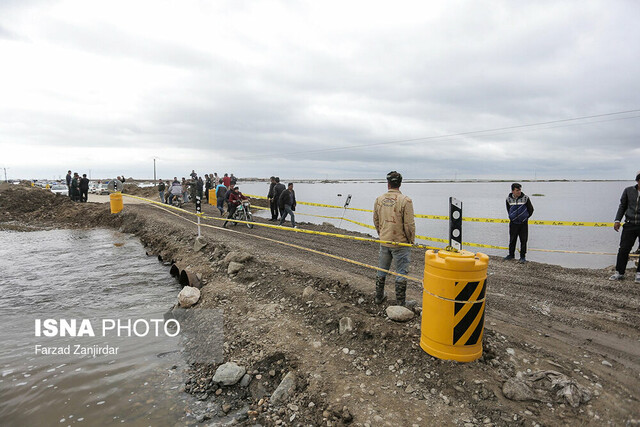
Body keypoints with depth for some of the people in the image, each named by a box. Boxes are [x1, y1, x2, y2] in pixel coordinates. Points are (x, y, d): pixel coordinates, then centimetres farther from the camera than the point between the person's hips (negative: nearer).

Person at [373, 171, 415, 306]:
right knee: (401, 273, 7)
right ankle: (400, 303, 15)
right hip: (400, 243, -4)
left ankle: (379, 297, 33)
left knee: (381, 271, 19)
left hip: (384, 242, 5)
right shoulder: (405, 200, -16)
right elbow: (409, 224, -16)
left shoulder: (379, 200, -1)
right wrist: (412, 240, -1)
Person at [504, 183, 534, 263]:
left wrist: (525, 217, 11)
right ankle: (511, 254, 25)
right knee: (512, 240, 10)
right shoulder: (509, 198, -3)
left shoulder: (525, 198, -8)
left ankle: (523, 257, 12)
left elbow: (531, 209, 5)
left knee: (523, 240, 2)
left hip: (523, 223, -2)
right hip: (513, 223, 2)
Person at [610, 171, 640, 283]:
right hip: (630, 225, 2)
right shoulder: (629, 191, 5)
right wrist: (617, 220, 6)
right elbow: (622, 206, 13)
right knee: (623, 249, 2)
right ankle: (619, 272, 12)